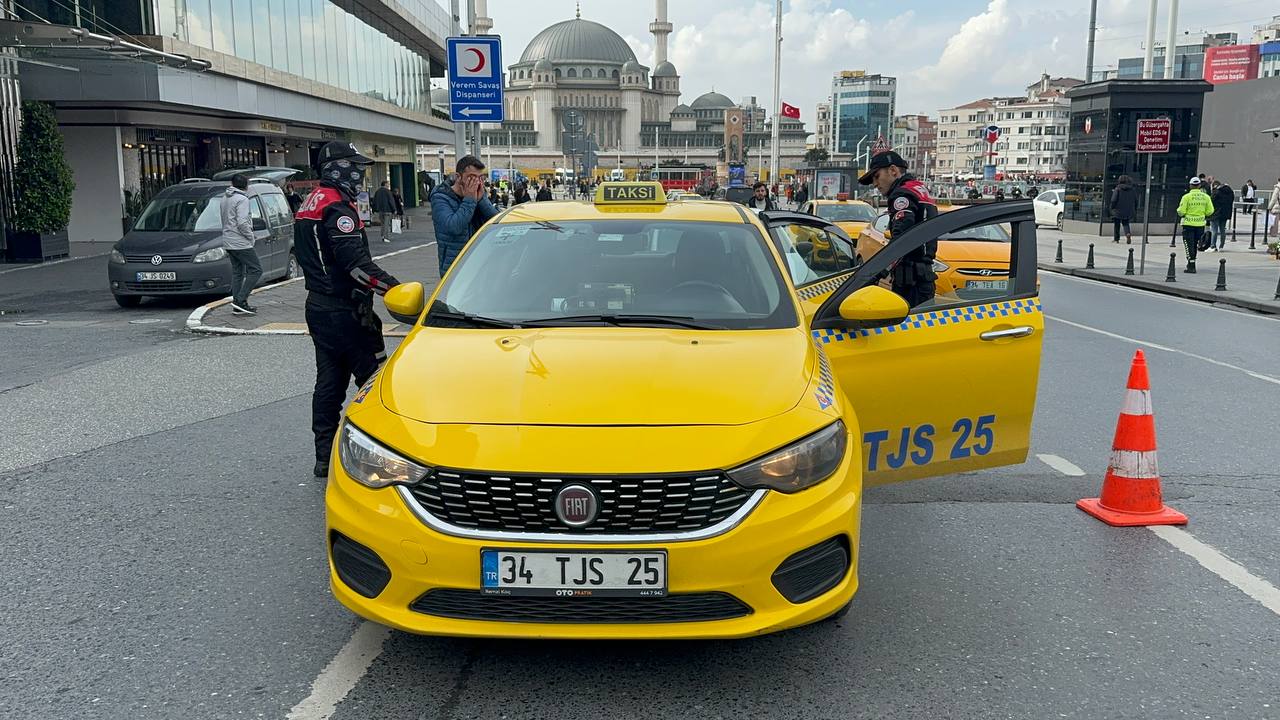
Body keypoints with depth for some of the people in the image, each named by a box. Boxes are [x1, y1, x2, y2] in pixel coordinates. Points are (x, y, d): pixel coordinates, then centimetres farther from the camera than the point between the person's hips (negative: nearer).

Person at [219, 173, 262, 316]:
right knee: (256, 269, -5)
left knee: (237, 272, 12)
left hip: (228, 242, 9)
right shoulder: (242, 199, -14)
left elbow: (224, 219, 18)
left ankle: (238, 305, 12)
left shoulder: (225, 198, 14)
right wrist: (250, 236, -9)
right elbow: (242, 222, -23)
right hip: (241, 243, -9)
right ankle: (240, 300, -12)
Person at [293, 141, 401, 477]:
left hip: (318, 306, 10)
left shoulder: (311, 204, 16)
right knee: (373, 380, -5)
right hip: (343, 311, -10)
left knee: (329, 381, 13)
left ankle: (325, 457, 18)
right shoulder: (337, 207, -16)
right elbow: (356, 263, -26)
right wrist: (394, 287, -28)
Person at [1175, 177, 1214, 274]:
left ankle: (1191, 266, -5)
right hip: (1200, 224, 4)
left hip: (1188, 224, -4)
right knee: (1195, 245, 17)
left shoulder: (1187, 197, -11)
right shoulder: (1206, 197, 0)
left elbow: (1181, 212, -12)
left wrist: (1181, 213, 10)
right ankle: (1191, 263, 30)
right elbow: (1210, 212, 1)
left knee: (1189, 245, 1)